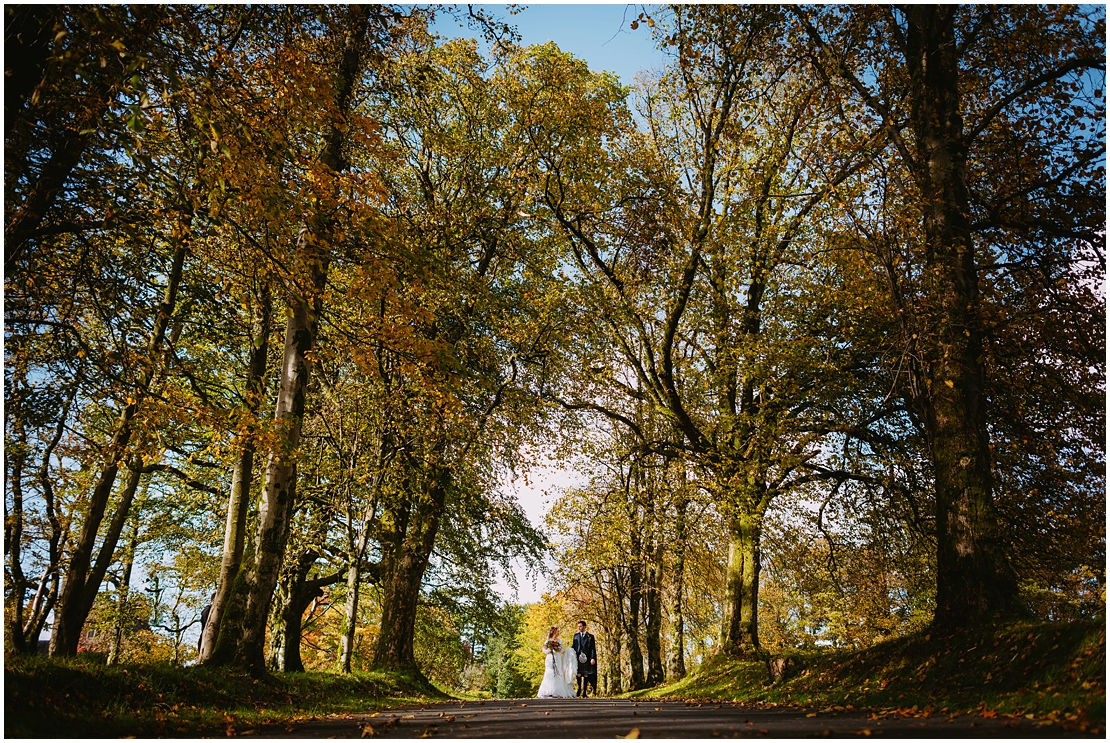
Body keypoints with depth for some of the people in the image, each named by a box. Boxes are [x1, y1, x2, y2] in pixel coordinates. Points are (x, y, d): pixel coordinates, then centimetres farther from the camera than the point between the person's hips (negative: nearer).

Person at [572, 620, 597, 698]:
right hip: (578, 658, 2)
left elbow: (593, 648, 0)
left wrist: (593, 658, -10)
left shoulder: (590, 636, 3)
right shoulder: (576, 635, 13)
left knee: (586, 675, 0)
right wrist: (573, 656, 2)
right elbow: (574, 647, 13)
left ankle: (584, 693, 5)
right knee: (579, 674, 1)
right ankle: (579, 690, 13)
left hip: (587, 658, -2)